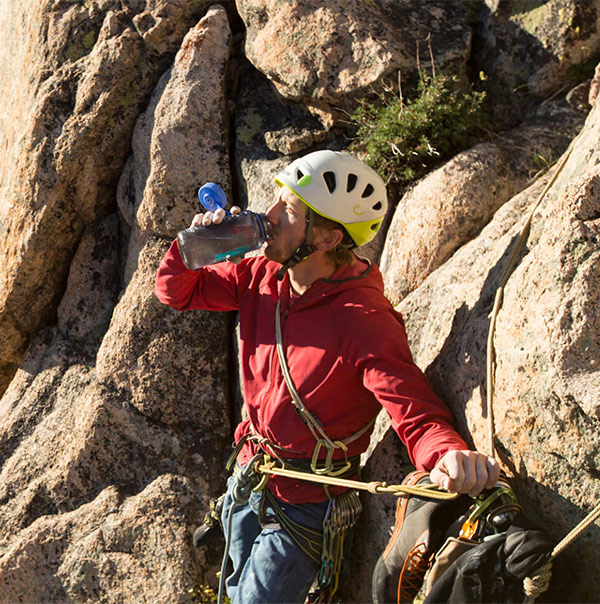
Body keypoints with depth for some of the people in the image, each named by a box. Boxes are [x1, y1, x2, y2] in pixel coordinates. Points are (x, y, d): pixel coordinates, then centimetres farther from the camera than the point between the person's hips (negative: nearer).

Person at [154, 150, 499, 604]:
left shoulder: (363, 322, -29)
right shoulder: (263, 277, -8)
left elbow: (416, 413, -35)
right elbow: (176, 292, 4)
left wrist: (449, 455, -59)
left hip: (303, 506, -7)